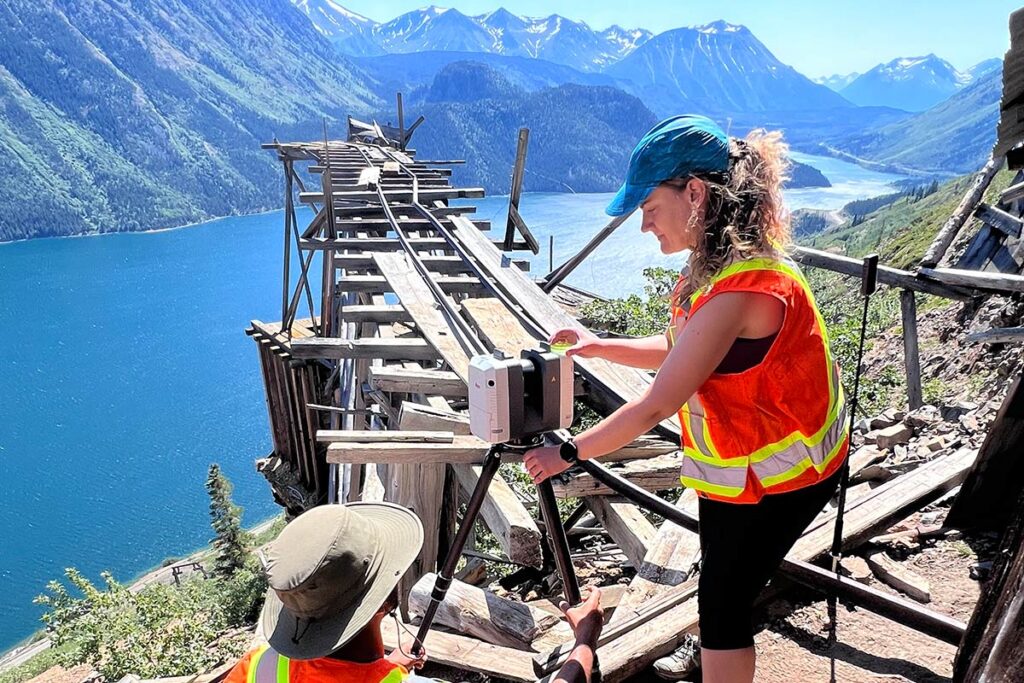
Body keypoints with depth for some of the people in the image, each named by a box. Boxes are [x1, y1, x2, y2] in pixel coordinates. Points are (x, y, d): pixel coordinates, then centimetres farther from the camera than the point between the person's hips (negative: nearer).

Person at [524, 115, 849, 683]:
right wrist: (599, 347, 1)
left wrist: (568, 453, -17)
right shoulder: (721, 263, -1)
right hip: (740, 462, 9)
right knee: (723, 597, 23)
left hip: (774, 475, -9)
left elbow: (656, 406, -28)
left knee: (722, 607, 8)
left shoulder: (741, 289, -32)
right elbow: (681, 351, 9)